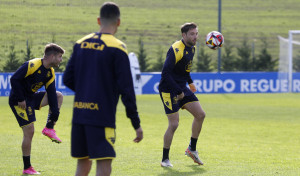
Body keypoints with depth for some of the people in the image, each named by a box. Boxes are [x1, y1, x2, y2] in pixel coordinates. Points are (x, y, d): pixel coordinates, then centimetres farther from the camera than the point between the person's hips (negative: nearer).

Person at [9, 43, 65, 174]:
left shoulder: (50, 73, 4)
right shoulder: (32, 65, -22)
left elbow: (51, 93, 5)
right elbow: (14, 79, -24)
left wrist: (55, 114, -2)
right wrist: (20, 99, -23)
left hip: (32, 97, 9)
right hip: (19, 101, -9)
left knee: (58, 96, 8)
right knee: (29, 131, -12)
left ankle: (49, 128, 2)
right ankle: (27, 168, -3)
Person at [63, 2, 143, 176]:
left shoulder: (80, 44, 9)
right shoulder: (117, 48, -8)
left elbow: (68, 79, 11)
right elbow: (126, 90, -10)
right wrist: (137, 124, -5)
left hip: (79, 114, 6)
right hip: (102, 116, -6)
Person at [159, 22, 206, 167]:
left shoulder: (191, 48, 7)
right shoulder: (176, 50, -21)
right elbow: (165, 74, -26)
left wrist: (190, 82, 16)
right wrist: (178, 92, -23)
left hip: (182, 88, 9)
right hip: (169, 90, -9)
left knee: (200, 115, 3)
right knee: (174, 124, -11)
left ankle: (192, 149, 19)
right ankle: (165, 159, 3)